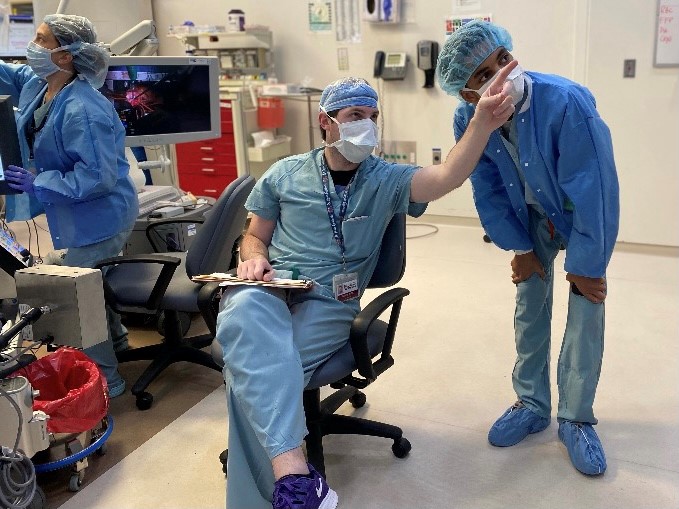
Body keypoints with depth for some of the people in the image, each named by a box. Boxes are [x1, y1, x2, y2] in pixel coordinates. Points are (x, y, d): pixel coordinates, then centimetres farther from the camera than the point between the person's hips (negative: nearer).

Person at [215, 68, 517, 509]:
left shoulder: (386, 180, 7)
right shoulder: (285, 174, 11)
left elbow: (446, 177, -11)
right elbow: (255, 236, 19)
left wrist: (483, 123, -27)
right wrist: (253, 259, -5)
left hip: (329, 302, -1)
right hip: (268, 289, 1)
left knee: (254, 370, -31)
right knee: (244, 316, -38)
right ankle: (293, 473, -46)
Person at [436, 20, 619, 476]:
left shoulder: (567, 102, -37)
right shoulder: (468, 120, -22)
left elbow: (595, 191, -32)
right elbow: (489, 194, -8)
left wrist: (585, 265, -25)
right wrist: (518, 246, -5)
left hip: (588, 213, -3)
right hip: (533, 216, 4)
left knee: (587, 307, -6)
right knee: (530, 305, 6)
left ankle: (577, 420, 11)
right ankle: (532, 405, 24)